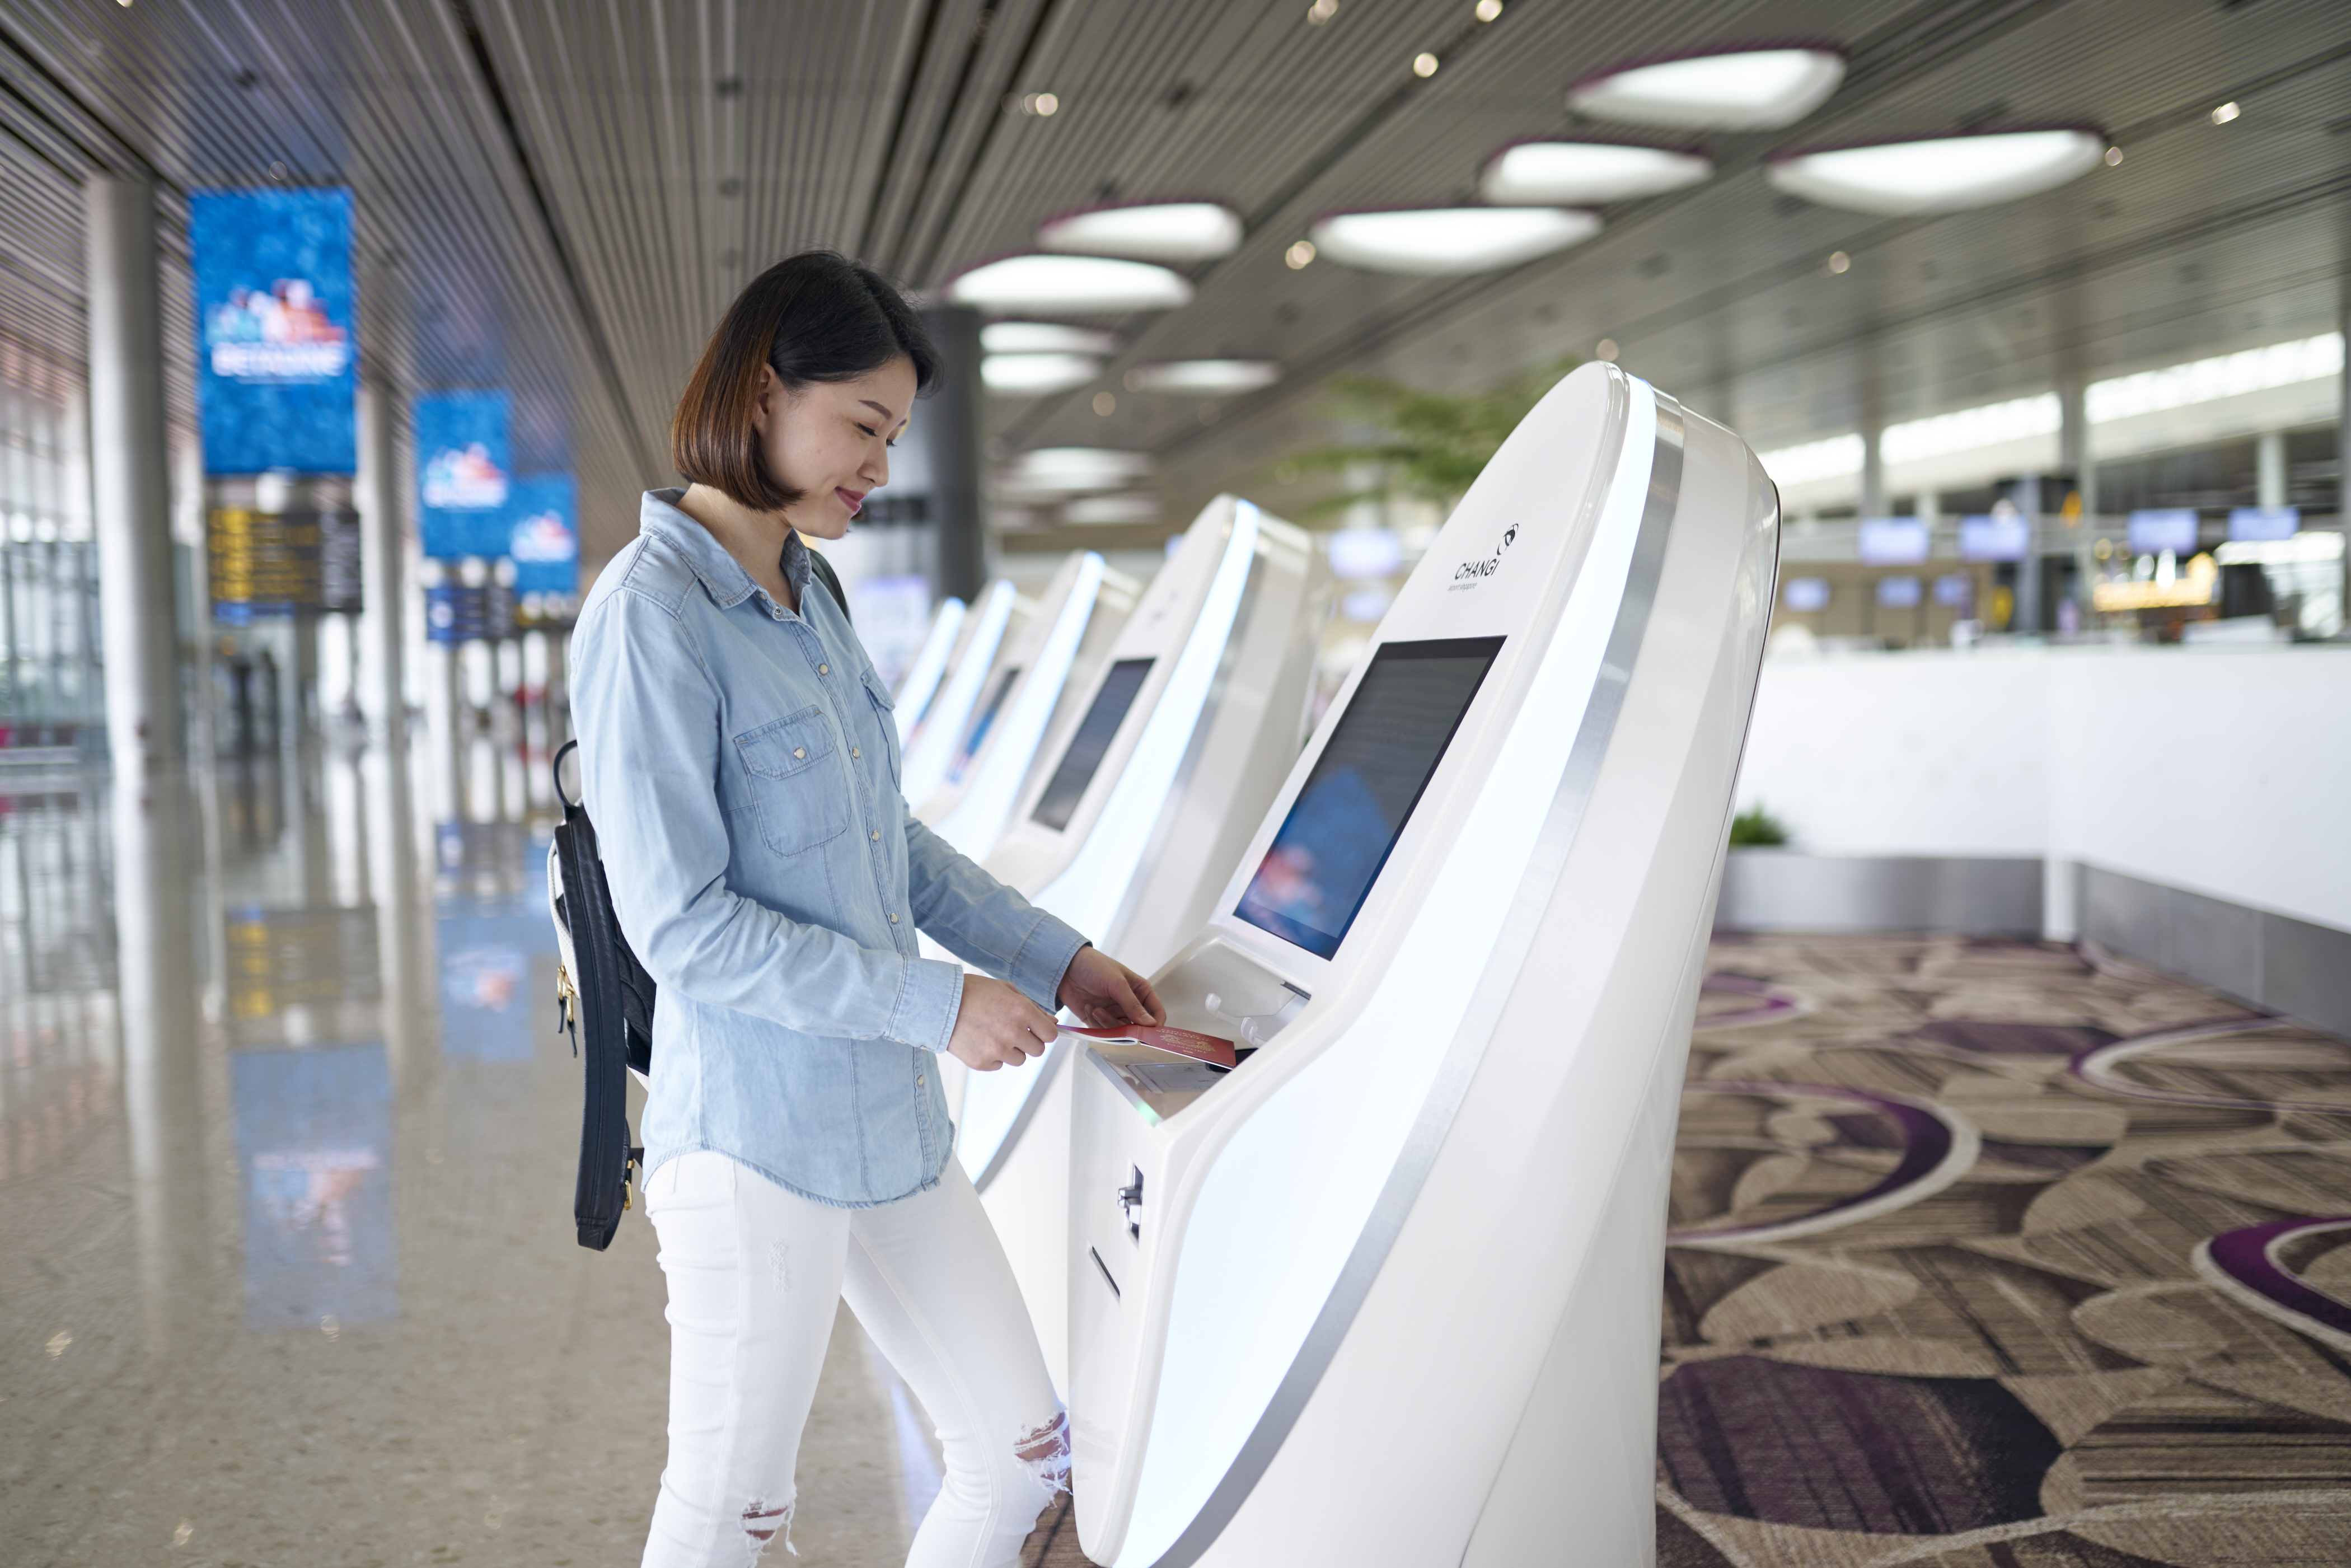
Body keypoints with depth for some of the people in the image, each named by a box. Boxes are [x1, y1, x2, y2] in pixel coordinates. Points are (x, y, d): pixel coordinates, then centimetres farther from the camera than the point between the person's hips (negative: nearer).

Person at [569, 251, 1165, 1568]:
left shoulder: (808, 597, 10)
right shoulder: (649, 616, -16)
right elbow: (681, 927, -20)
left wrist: (1051, 956, 13)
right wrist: (935, 1003, -17)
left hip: (893, 1124, 8)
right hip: (754, 1147, -8)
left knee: (1026, 1458, 15)